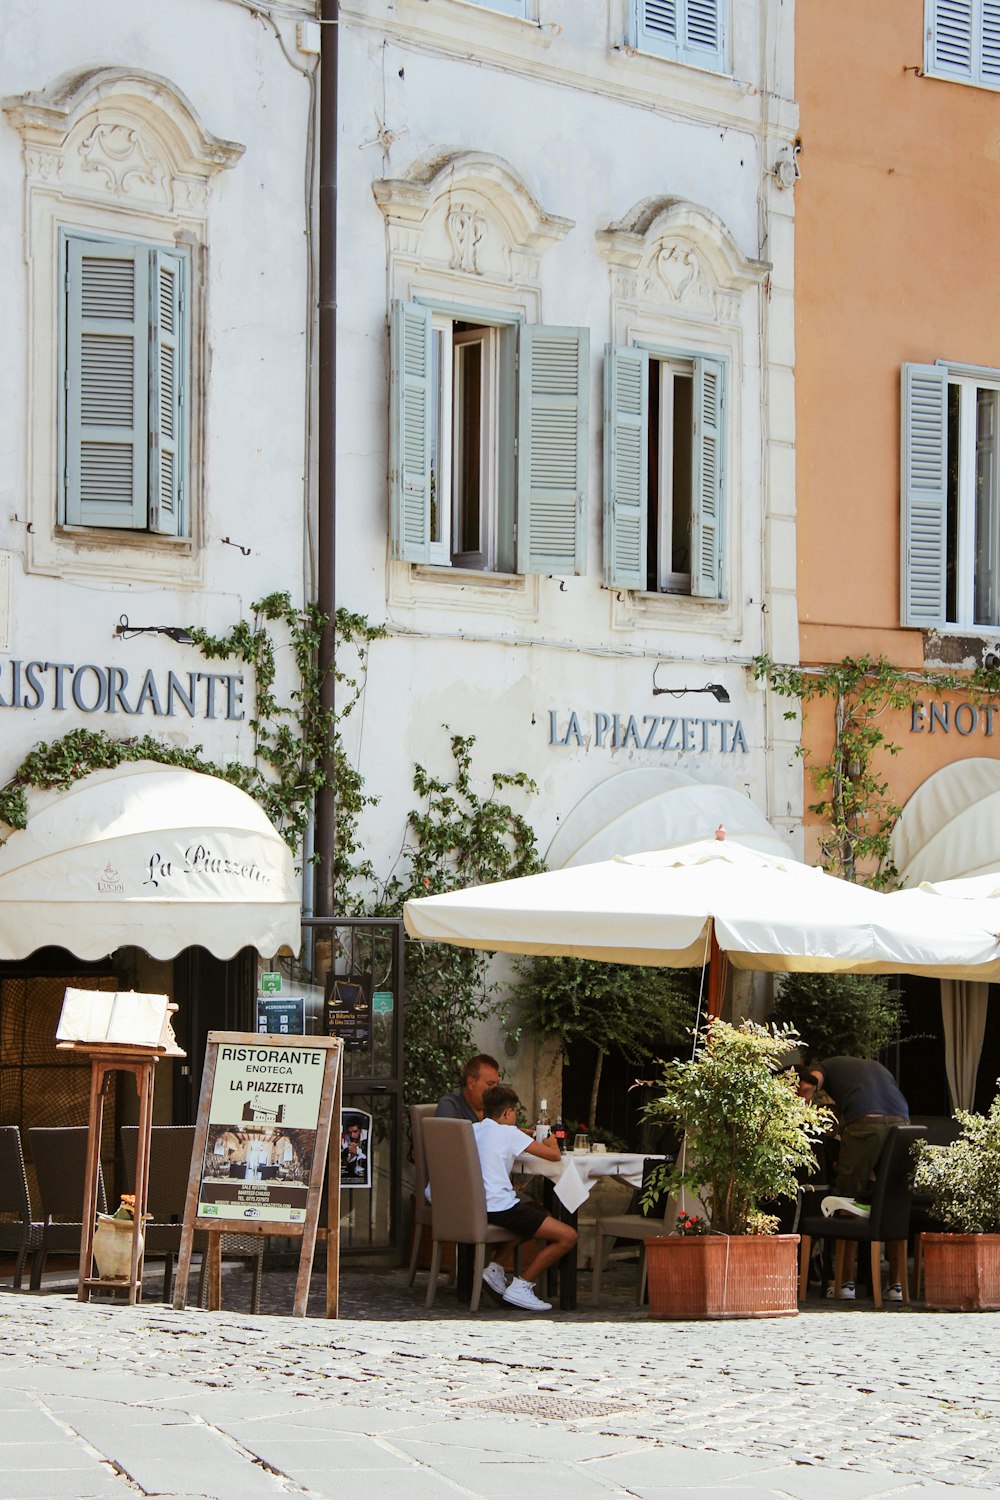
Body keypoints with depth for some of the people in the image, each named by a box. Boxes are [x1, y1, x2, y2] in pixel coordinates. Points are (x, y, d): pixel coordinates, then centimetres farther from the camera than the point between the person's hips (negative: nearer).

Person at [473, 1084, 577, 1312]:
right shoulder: (508, 1133, -5)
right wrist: (551, 1144, 18)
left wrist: (522, 1136, 32)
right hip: (500, 1206, -9)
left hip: (476, 1208, 9)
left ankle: (496, 1268, 21)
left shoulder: (473, 1130, 14)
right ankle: (521, 1287, -5)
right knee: (568, 1236, -8)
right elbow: (554, 1155, -4)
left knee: (537, 1210, 35)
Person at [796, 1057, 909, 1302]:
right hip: (900, 1123, 4)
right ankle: (897, 1284, 11)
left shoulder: (824, 1067, 26)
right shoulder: (879, 1068, 39)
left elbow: (807, 1087, 5)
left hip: (863, 1124, -4)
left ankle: (847, 1282, 4)